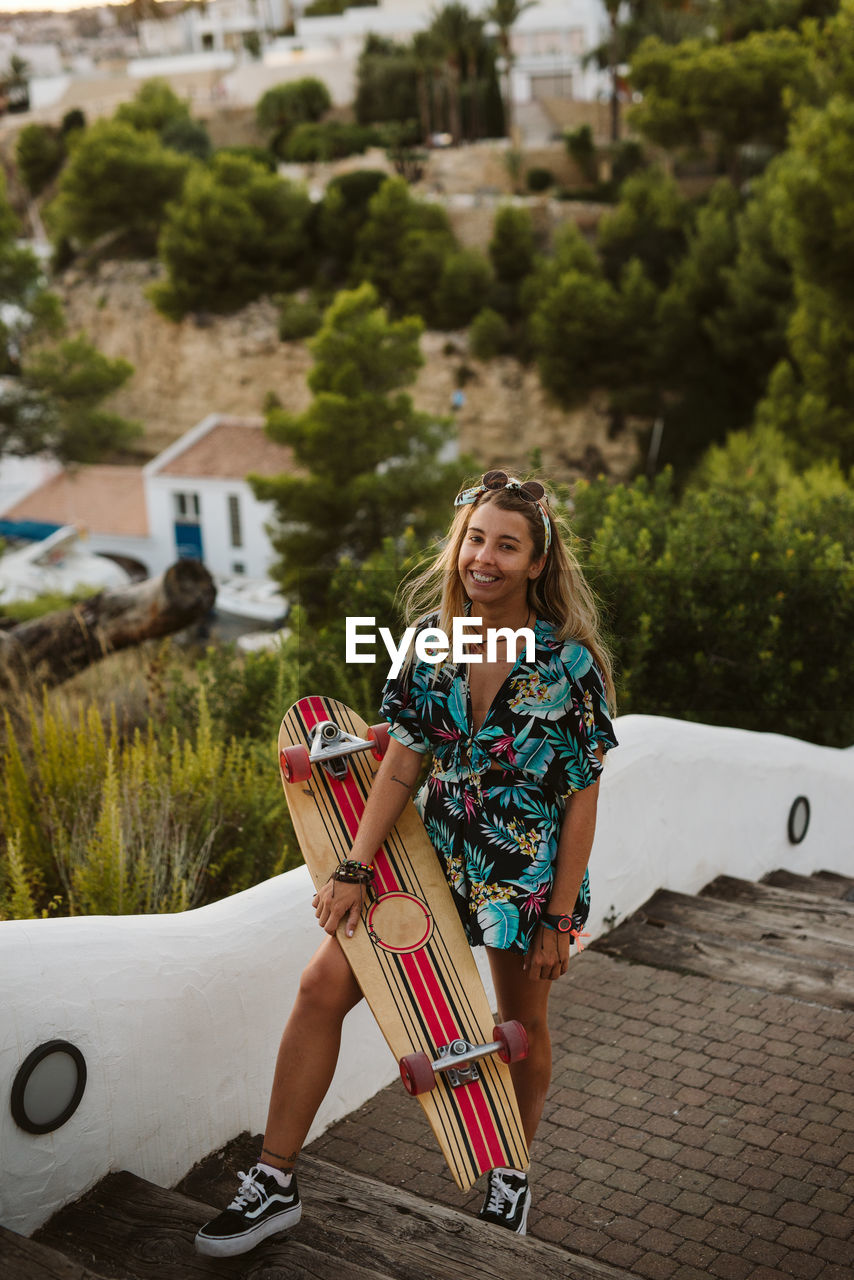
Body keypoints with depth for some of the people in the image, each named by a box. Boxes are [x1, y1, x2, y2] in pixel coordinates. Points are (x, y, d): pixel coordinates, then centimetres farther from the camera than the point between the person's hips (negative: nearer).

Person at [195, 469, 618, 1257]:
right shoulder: (432, 635, -6)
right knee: (322, 988, -4)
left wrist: (559, 919, -11)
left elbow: (582, 801, -12)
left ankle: (512, 1178, 42)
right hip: (434, 851, 4)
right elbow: (402, 760, -4)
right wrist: (354, 872, -8)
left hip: (527, 868, -3)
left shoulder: (571, 662, -17)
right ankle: (275, 1183, 9)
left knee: (523, 1025, 15)